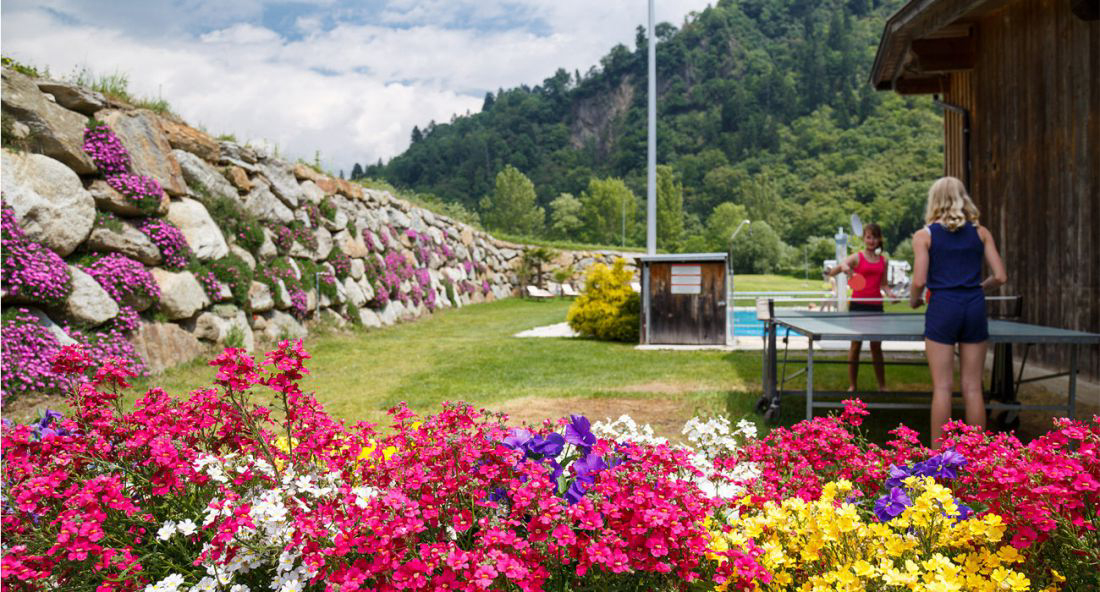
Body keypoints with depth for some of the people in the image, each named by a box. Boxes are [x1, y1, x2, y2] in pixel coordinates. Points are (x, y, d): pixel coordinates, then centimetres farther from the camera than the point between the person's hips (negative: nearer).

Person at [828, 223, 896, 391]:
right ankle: (852, 386, 10)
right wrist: (842, 266, -29)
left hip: (876, 306, 3)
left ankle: (882, 385, 18)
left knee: (876, 347, 9)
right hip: (858, 305, -3)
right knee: (856, 344, 2)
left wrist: (889, 292, -4)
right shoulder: (856, 258, -1)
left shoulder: (884, 261, 10)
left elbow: (883, 284, 16)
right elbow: (831, 273, -9)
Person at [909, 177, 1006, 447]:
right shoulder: (981, 232, 7)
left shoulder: (924, 235, -1)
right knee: (973, 387, 7)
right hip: (974, 308, 3)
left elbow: (919, 281, -7)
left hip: (942, 309, -3)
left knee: (942, 387, 1)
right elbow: (1000, 276, 3)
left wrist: (914, 300, 12)